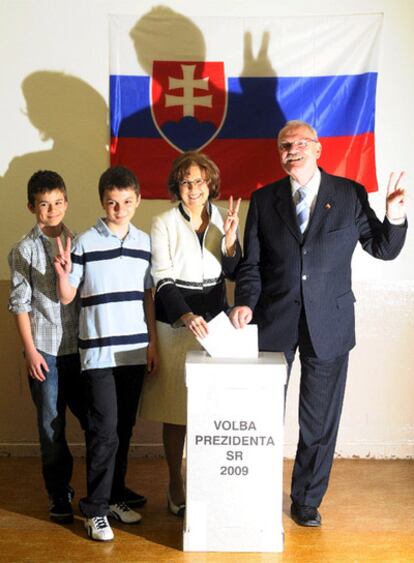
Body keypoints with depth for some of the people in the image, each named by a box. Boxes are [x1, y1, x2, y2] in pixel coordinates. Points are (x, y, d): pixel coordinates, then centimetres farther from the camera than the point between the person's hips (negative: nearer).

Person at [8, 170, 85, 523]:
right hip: (45, 349, -2)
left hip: (79, 347, 2)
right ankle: (59, 494, 21)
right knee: (51, 425, 6)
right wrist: (31, 350, -7)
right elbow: (20, 303, -3)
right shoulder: (24, 250, -1)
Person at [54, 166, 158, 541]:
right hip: (99, 351, -4)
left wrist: (153, 342, 8)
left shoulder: (145, 242, 7)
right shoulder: (85, 242, -5)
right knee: (104, 430, -3)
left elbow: (148, 296, 12)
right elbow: (67, 297, -1)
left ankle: (115, 497, 25)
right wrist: (62, 273, -21)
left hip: (135, 350, 4)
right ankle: (95, 508, 9)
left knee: (124, 429, 11)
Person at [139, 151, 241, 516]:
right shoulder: (164, 224, -4)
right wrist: (186, 315, -25)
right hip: (175, 323, -2)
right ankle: (176, 485, 19)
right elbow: (163, 279, -10)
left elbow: (233, 273, 6)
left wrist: (230, 240, -12)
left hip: (215, 321, 3)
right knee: (176, 408, 4)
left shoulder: (223, 219, 5)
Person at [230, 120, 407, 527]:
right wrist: (245, 302, -12)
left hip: (328, 324, 0)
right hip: (274, 322, 1)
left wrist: (394, 218, -14)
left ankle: (306, 501, 30)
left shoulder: (350, 194, 0)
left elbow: (383, 249, 4)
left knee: (320, 421, 10)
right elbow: (252, 263, 4)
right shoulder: (264, 199, 4)